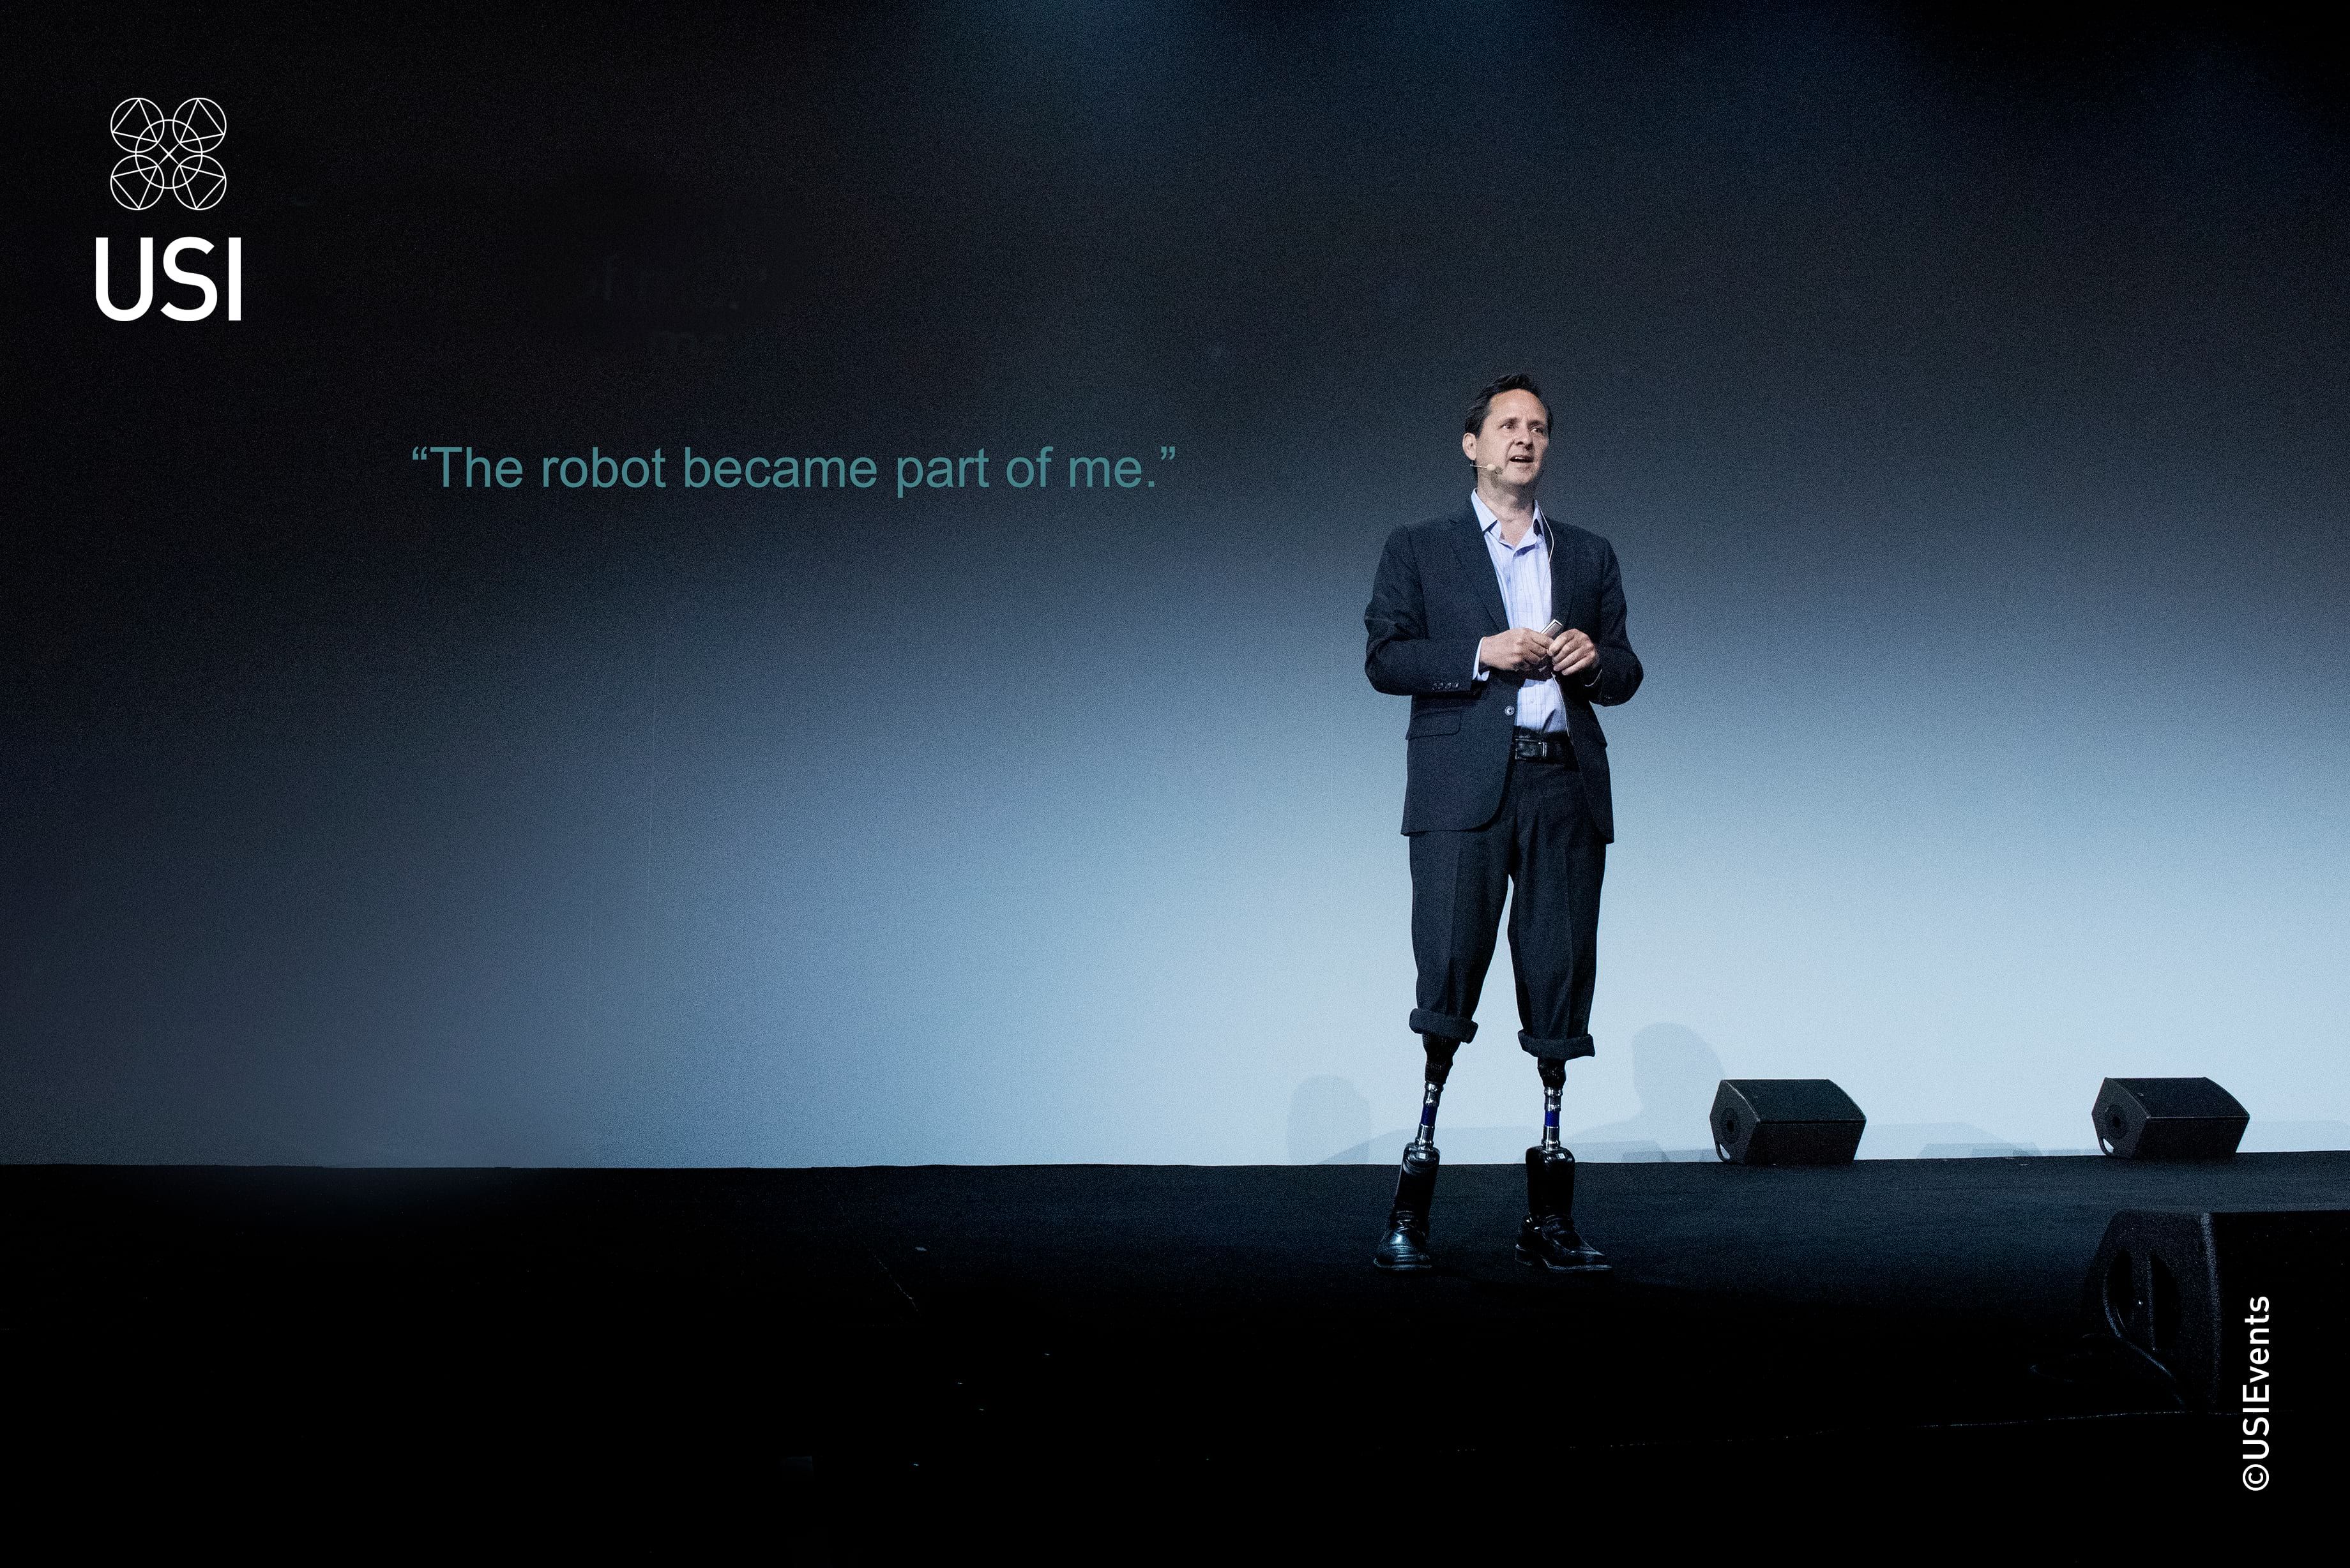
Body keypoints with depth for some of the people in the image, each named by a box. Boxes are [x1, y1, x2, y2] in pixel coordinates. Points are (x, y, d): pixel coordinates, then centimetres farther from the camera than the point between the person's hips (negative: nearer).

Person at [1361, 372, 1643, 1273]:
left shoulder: (1589, 555, 21)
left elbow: (1625, 674, 18)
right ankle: (1414, 1197, -3)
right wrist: (1482, 653, -10)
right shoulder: (1419, 550, 12)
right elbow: (1384, 657, 1)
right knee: (1448, 973, -11)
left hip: (1565, 786, 3)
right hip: (1464, 790, -3)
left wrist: (1594, 659, -4)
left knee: (1559, 979, 1)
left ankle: (1549, 1214, 6)